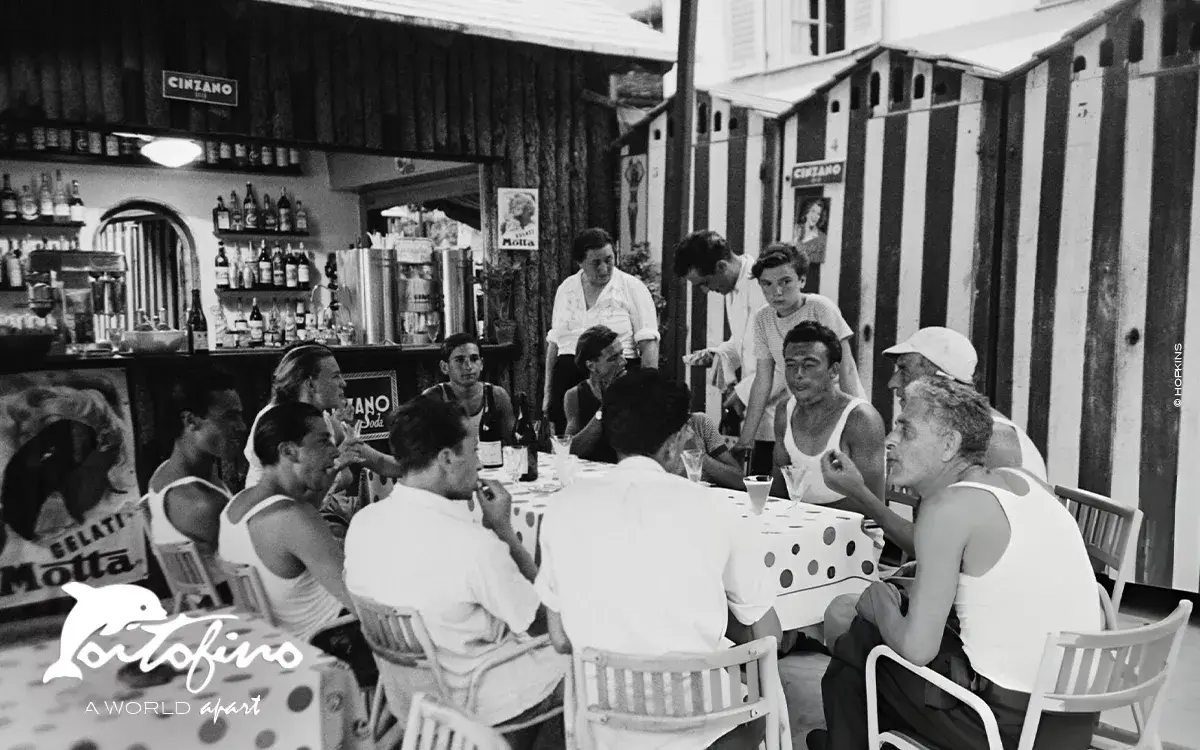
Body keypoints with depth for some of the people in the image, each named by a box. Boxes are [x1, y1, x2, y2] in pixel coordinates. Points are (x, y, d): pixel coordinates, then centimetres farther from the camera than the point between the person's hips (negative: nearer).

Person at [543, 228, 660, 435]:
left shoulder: (633, 288, 0)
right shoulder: (565, 289, 12)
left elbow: (648, 344, -4)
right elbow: (554, 343, 18)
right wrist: (548, 392, 16)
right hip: (568, 383, 4)